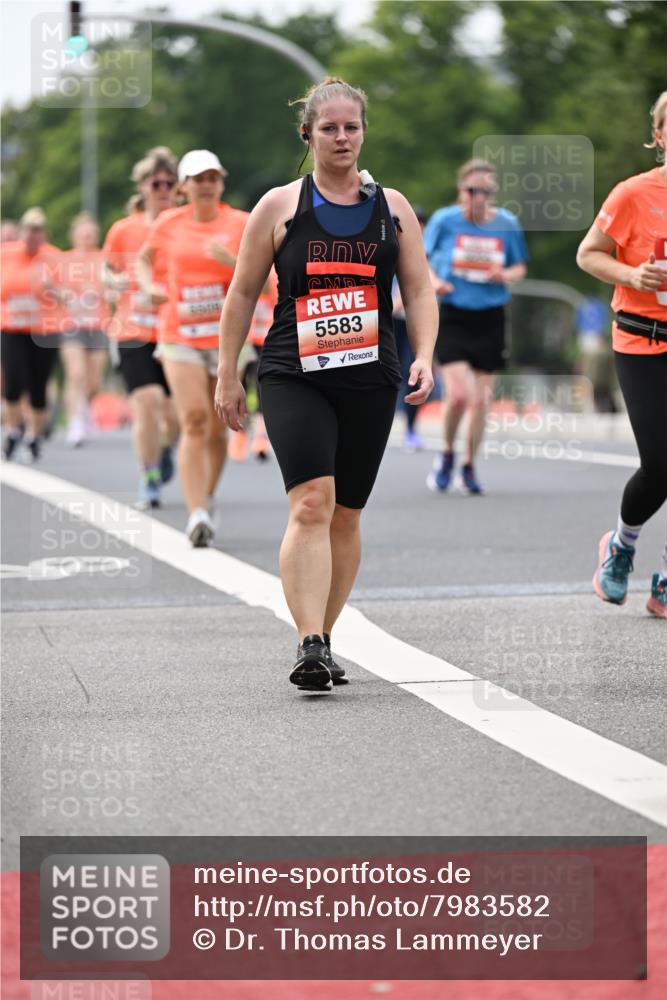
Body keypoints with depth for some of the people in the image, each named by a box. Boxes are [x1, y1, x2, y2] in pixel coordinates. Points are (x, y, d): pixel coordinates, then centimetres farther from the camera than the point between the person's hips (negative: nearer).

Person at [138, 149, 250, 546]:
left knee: (217, 429, 7)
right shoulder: (168, 224, 5)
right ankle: (197, 514, -20)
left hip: (228, 336, 1)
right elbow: (144, 257, 23)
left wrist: (233, 262, -21)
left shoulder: (241, 224, 1)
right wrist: (149, 286, 4)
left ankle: (208, 498, 30)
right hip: (180, 337, -1)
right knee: (194, 421, -15)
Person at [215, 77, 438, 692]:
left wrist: (424, 359, -6)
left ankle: (322, 640, 21)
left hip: (370, 381, 3)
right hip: (294, 379, -3)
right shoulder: (279, 207, 4)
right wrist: (227, 377, 8)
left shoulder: (392, 207, 10)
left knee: (345, 517, 7)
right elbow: (243, 294, 9)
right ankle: (310, 646, -24)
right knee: (312, 502, -19)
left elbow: (419, 291, 10)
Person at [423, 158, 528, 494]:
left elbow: (520, 267, 12)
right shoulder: (444, 220, -5)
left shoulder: (507, 224, 0)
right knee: (459, 394, -16)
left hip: (490, 319, 2)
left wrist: (506, 276, -10)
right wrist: (433, 280, -14)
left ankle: (469, 465, 25)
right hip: (451, 318, -2)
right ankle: (447, 453, 12)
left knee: (481, 400, 4)